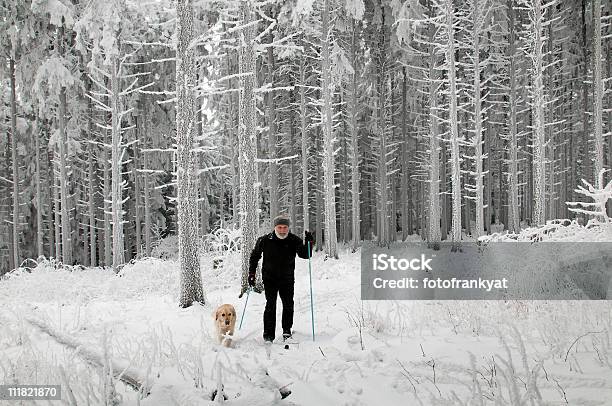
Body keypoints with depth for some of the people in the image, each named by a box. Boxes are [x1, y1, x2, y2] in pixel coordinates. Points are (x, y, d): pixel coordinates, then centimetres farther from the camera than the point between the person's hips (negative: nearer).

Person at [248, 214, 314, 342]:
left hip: (287, 279, 1)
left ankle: (287, 330, 20)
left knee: (288, 305, 2)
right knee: (270, 305, -7)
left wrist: (309, 243, -26)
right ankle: (268, 334, 0)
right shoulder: (264, 241, -7)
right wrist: (251, 274, 4)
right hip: (270, 278, -1)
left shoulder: (294, 240, -5)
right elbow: (254, 256, 6)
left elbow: (305, 255, -9)